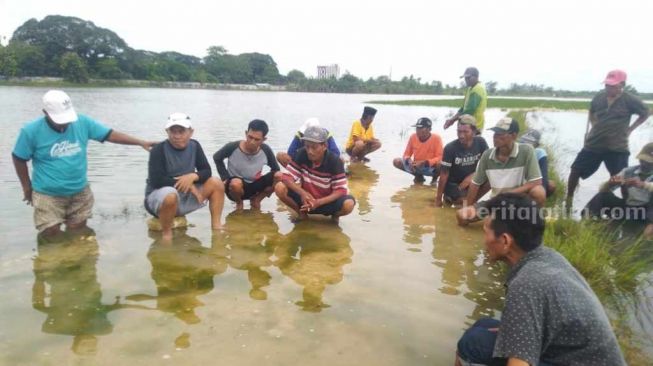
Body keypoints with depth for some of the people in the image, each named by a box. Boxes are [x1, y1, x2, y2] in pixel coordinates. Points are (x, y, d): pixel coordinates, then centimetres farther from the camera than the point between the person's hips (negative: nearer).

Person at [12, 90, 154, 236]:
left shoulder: (82, 122, -8)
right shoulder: (31, 131, -14)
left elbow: (110, 134, -4)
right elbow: (19, 159, -1)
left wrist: (141, 142, -11)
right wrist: (27, 187, 4)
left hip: (80, 193, 3)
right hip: (48, 195, -3)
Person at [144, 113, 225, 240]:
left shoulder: (194, 146, -1)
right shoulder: (158, 150, -18)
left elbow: (206, 171, -1)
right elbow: (156, 180, -25)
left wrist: (193, 176, -23)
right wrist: (186, 184, -23)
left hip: (185, 195, 6)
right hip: (158, 195, -6)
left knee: (216, 184, -6)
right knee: (171, 195, -41)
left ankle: (216, 225, -3)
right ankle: (166, 233, -18)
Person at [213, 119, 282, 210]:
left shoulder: (266, 150, -14)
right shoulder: (233, 147, -20)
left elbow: (276, 169, 1)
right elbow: (217, 158, -2)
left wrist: (271, 182, -16)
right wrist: (225, 178, -11)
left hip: (255, 185, 3)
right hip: (237, 187, -3)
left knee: (279, 176, -21)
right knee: (236, 183, -40)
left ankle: (256, 200, 3)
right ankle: (239, 202, -2)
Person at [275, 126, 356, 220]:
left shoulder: (335, 161, -21)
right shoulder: (301, 154, -14)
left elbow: (341, 190, -23)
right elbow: (287, 177, -15)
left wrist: (318, 202, -35)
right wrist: (302, 193, -33)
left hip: (326, 201, -2)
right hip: (306, 199, 2)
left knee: (348, 204, -33)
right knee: (280, 188, -22)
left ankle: (335, 215, 4)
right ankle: (302, 212, 3)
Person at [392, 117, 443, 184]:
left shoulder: (436, 138, -19)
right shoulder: (413, 137, -9)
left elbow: (440, 158, -21)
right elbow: (406, 154, -1)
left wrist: (424, 163, -33)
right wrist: (409, 160, -25)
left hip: (431, 168, -4)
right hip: (416, 166, 4)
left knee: (440, 165, -38)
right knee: (397, 161, -15)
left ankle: (435, 177, 1)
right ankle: (418, 176, 8)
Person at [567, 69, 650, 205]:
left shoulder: (630, 100, -7)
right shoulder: (599, 97, 3)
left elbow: (646, 113, 9)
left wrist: (629, 129, 2)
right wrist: (594, 126, 9)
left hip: (617, 147, -3)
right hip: (593, 144, 4)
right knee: (576, 170, 0)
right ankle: (568, 200, 16)